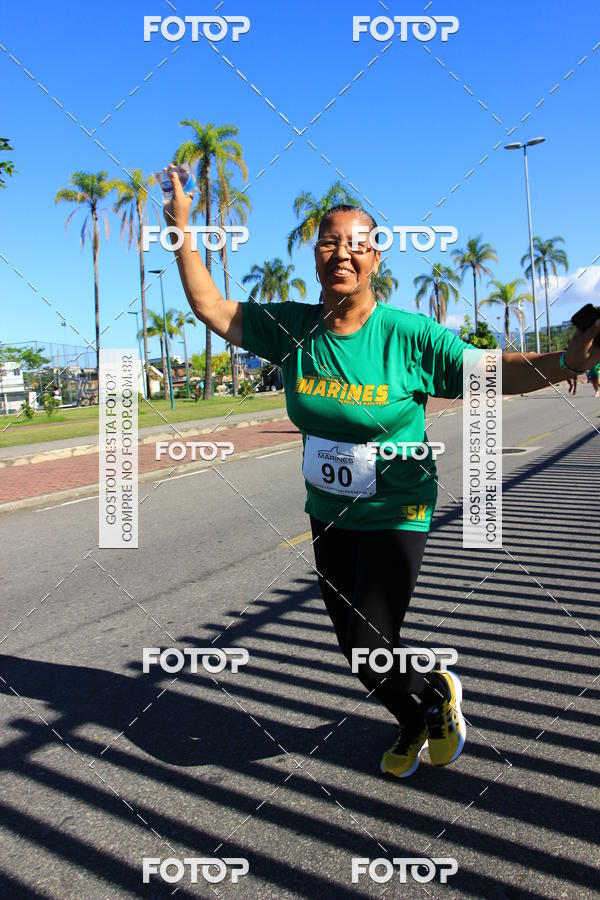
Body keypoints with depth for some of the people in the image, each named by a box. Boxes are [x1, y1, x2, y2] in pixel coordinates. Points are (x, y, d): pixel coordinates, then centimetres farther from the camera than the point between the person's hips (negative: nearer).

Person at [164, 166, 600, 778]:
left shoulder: (409, 335, -17)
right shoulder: (292, 328, -6)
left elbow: (492, 372, -15)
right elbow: (211, 308, 2)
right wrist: (182, 236, -4)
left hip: (394, 518, -5)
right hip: (328, 515, 5)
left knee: (367, 651, -8)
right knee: (356, 646, 16)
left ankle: (437, 692, 28)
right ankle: (416, 722, 46)